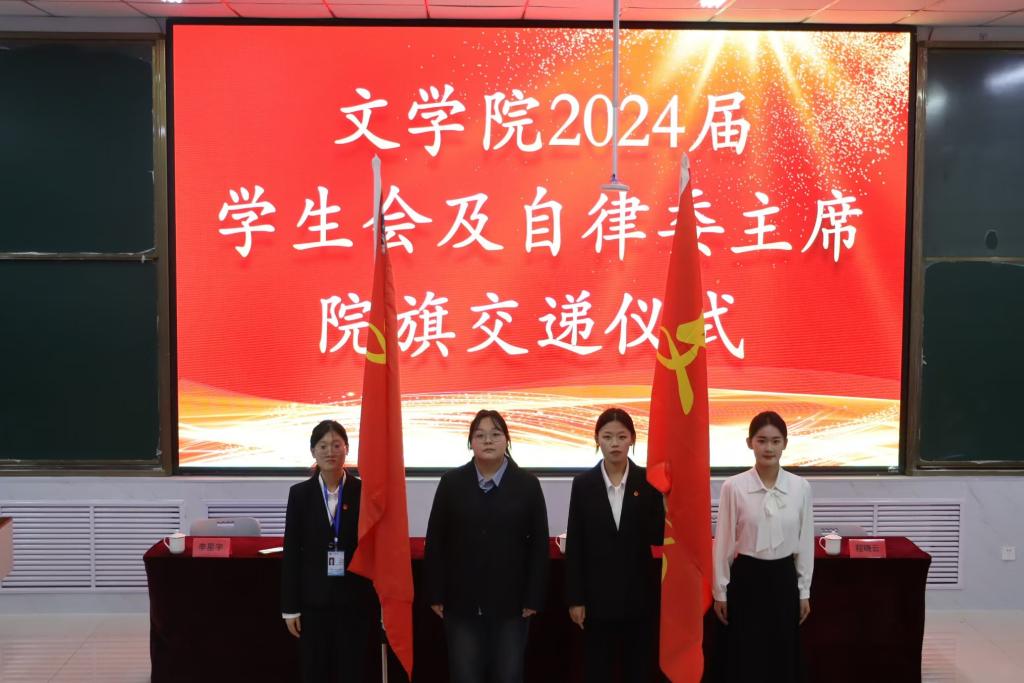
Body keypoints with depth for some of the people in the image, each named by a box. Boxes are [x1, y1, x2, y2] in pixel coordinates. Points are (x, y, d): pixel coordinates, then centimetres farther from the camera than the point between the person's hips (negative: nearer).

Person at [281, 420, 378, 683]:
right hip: (314, 600, 1)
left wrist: (379, 601, -3)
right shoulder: (300, 493, 1)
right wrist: (290, 606, -1)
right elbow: (291, 552, 2)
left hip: (355, 600, -1)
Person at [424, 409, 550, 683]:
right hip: (461, 601, 0)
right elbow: (435, 542, 3)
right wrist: (435, 594, -1)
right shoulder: (452, 482, 1)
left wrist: (533, 598, -4)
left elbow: (539, 545, 0)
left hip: (510, 602, 0)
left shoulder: (528, 484, 0)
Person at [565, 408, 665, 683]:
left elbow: (658, 537, -3)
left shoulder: (648, 481, -1)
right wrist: (574, 598, -3)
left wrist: (660, 499, -19)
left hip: (639, 592, 0)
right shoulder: (583, 483, -1)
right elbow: (574, 544, 0)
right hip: (597, 593, 0)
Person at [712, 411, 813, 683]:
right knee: (745, 660, 5)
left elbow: (805, 541, 4)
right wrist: (721, 590, 0)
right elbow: (723, 541, -3)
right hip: (747, 578, -2)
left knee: (783, 659, 10)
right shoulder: (733, 486, -10)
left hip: (784, 578, 2)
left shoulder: (800, 487, -3)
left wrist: (804, 591, 6)